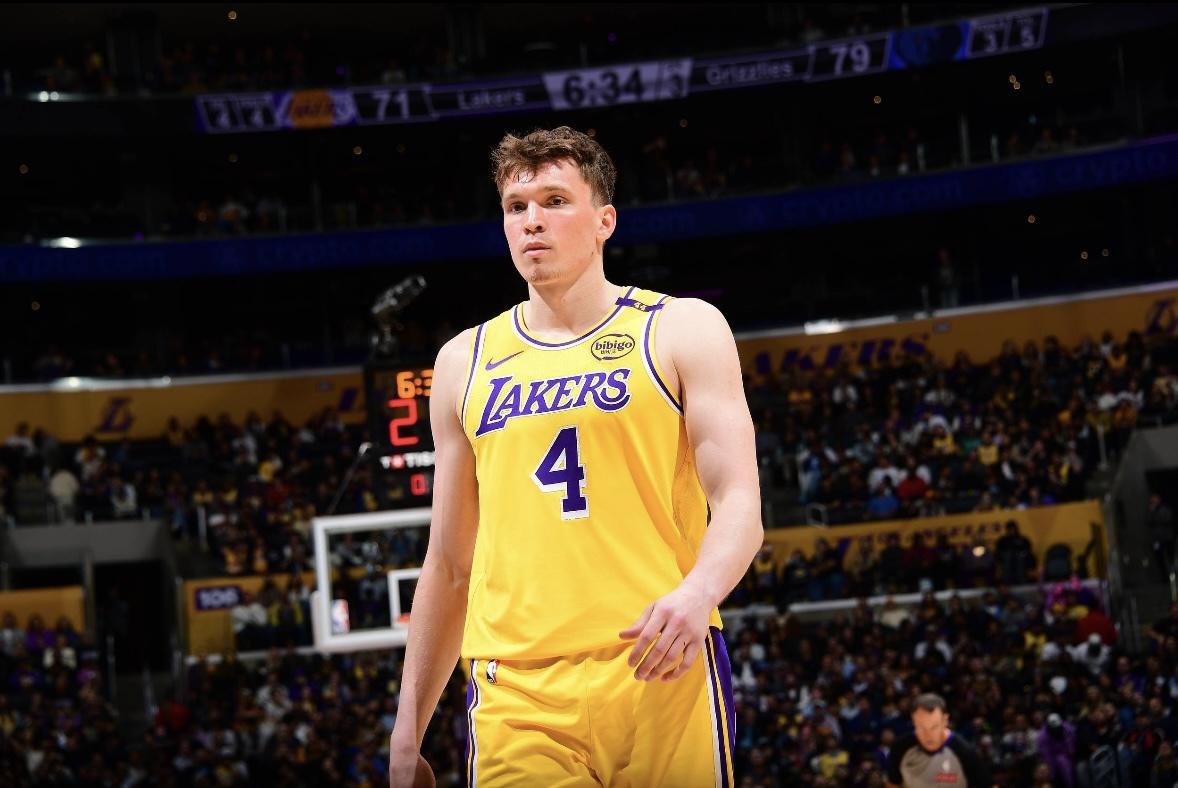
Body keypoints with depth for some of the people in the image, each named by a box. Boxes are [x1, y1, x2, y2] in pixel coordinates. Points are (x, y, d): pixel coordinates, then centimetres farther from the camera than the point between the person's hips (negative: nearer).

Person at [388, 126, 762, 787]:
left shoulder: (682, 330, 7)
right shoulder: (466, 362, 16)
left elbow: (738, 506, -2)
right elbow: (449, 566, 19)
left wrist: (697, 593, -24)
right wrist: (408, 732, 16)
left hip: (661, 669, -2)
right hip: (517, 695, 2)